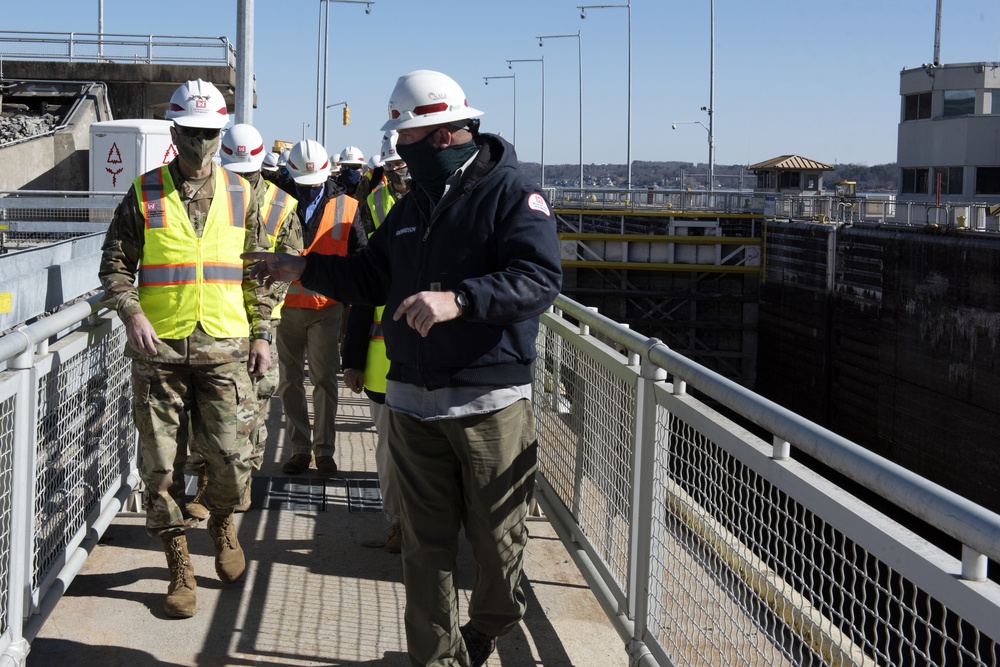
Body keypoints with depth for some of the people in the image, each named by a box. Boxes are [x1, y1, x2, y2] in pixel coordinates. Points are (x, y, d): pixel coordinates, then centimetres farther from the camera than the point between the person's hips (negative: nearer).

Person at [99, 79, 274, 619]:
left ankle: (221, 525, 29)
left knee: (230, 461, -3)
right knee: (162, 465, 2)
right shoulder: (144, 194, 3)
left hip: (224, 349, 1)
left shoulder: (239, 195, 9)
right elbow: (115, 265, 3)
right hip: (159, 350, -1)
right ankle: (179, 569, 16)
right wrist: (132, 314, -14)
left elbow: (257, 271, 13)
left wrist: (261, 333, 7)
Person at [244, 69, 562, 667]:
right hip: (413, 401, 6)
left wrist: (458, 300, -34)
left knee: (497, 538, 6)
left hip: (492, 404, -6)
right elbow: (372, 278, 26)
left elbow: (541, 277, -22)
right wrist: (302, 269, 17)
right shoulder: (412, 204, 16)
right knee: (426, 542, 7)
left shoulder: (512, 194, -8)